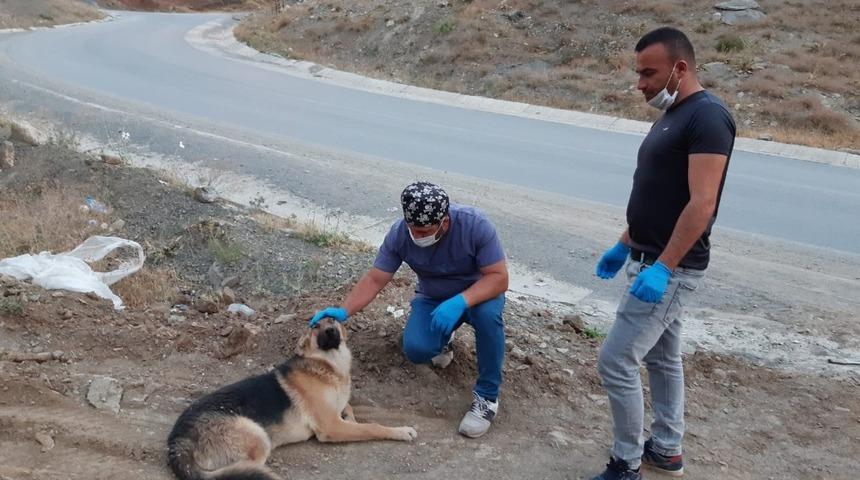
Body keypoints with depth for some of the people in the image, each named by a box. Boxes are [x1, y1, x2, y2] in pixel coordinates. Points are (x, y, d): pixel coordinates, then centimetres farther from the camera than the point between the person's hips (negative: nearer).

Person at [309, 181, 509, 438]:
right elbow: (374, 279, -17)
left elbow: (499, 277, -31)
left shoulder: (475, 224, -31)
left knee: (488, 312, -37)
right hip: (432, 299, 2)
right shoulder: (399, 233, -23)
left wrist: (460, 301, -46)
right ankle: (442, 339, 15)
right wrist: (343, 311, -32)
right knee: (416, 349, -24)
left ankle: (487, 395, -18)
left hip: (478, 293, -2)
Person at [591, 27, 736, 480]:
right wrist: (625, 245, 18)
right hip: (652, 260, 10)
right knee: (662, 357, 18)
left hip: (670, 269, -10)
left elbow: (702, 204, -25)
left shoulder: (707, 116, -18)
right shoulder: (671, 115, 13)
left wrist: (662, 268, -27)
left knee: (616, 362, -7)